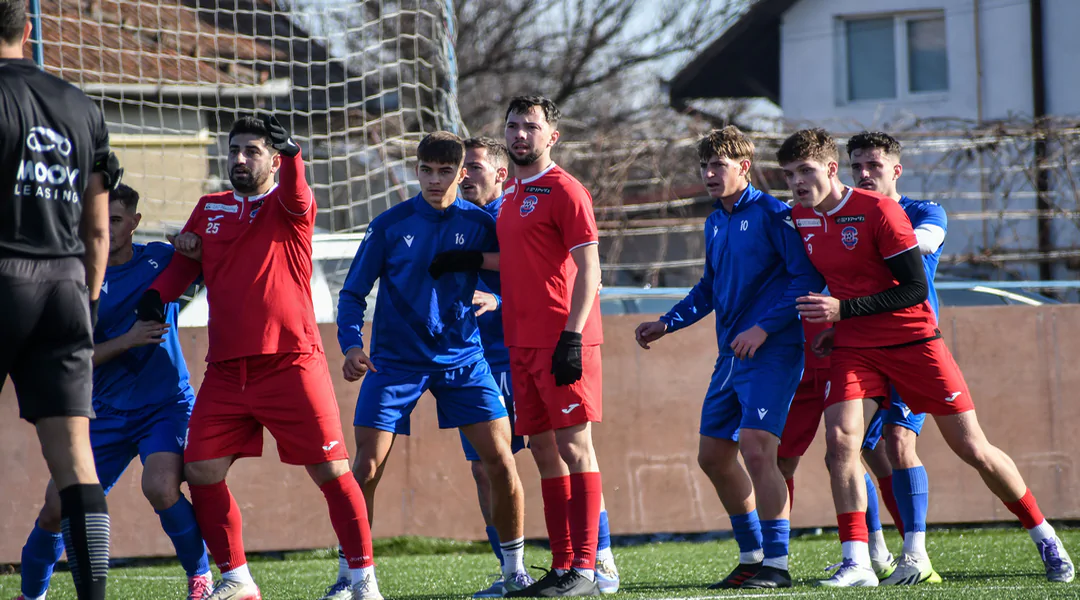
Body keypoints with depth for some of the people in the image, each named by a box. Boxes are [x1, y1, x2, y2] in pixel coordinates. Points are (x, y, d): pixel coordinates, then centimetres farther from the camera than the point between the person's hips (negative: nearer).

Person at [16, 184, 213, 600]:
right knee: (57, 507, -3)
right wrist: (127, 340, -19)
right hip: (107, 413, 2)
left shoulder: (161, 258, 0)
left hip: (166, 405, -2)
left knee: (160, 488, -28)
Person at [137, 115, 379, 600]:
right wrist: (156, 295, -2)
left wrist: (291, 152, -42)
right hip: (225, 372, 5)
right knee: (201, 473, -1)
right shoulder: (210, 209, 14)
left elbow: (295, 195, -23)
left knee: (332, 472, -7)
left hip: (291, 364, -5)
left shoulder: (289, 208, 0)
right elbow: (182, 265, 19)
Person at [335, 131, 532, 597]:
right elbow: (354, 292, 0)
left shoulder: (479, 224, 0)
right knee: (366, 467, -7)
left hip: (461, 357, 1)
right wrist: (351, 345, -13)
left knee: (499, 459, -7)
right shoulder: (389, 225, -2)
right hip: (395, 361, -1)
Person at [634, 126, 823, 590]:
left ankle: (776, 564, -12)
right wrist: (666, 324, 18)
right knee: (713, 455, 10)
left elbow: (807, 278, -16)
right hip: (731, 356, 9)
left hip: (772, 353, -9)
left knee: (756, 449, -18)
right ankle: (752, 557, 21)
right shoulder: (715, 223, 15)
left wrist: (764, 328, -20)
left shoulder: (772, 214, -10)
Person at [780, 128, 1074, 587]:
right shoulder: (800, 219, 4)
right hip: (853, 349, 5)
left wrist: (843, 311, -23)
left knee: (972, 449, 0)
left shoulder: (879, 211, -15)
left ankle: (1044, 538, 17)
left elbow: (915, 288, -17)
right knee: (839, 441, -19)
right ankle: (856, 563, -15)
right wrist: (836, 326, 10)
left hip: (912, 340, -4)